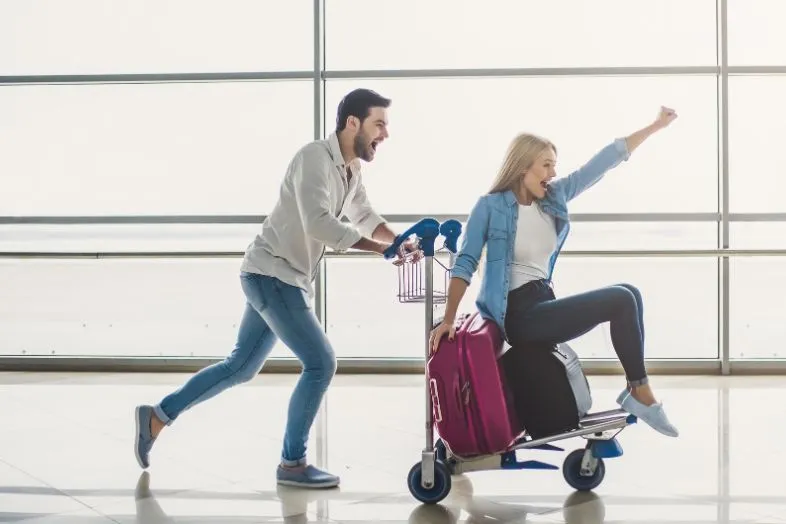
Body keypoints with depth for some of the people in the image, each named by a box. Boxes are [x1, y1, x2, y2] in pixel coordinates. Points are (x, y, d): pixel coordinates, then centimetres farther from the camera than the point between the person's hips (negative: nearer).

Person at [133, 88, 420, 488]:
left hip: (283, 279, 10)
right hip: (271, 274, -10)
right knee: (320, 363, -9)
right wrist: (382, 249, -30)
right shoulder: (315, 157, -19)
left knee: (241, 367, 15)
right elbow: (317, 222, -31)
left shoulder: (351, 170, 11)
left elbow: (366, 218, 22)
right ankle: (292, 463, 1)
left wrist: (401, 242, 1)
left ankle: (157, 416, 24)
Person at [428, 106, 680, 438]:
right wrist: (449, 319, -18)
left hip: (544, 302, 8)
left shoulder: (554, 197, 10)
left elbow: (603, 162, 10)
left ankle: (634, 390, 1)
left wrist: (655, 126, 12)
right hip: (518, 314, -8)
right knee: (621, 300, -15)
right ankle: (641, 394, -4)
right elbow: (465, 263, -10)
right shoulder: (491, 207, -7)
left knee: (628, 294, -2)